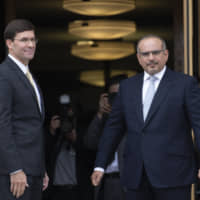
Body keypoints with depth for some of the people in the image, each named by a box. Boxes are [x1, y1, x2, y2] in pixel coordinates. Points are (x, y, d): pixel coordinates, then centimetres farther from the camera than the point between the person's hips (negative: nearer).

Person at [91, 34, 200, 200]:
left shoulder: (185, 84, 2)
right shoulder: (127, 87, 14)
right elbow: (114, 127, 16)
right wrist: (100, 165, 12)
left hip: (173, 173, -4)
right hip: (135, 176, 4)